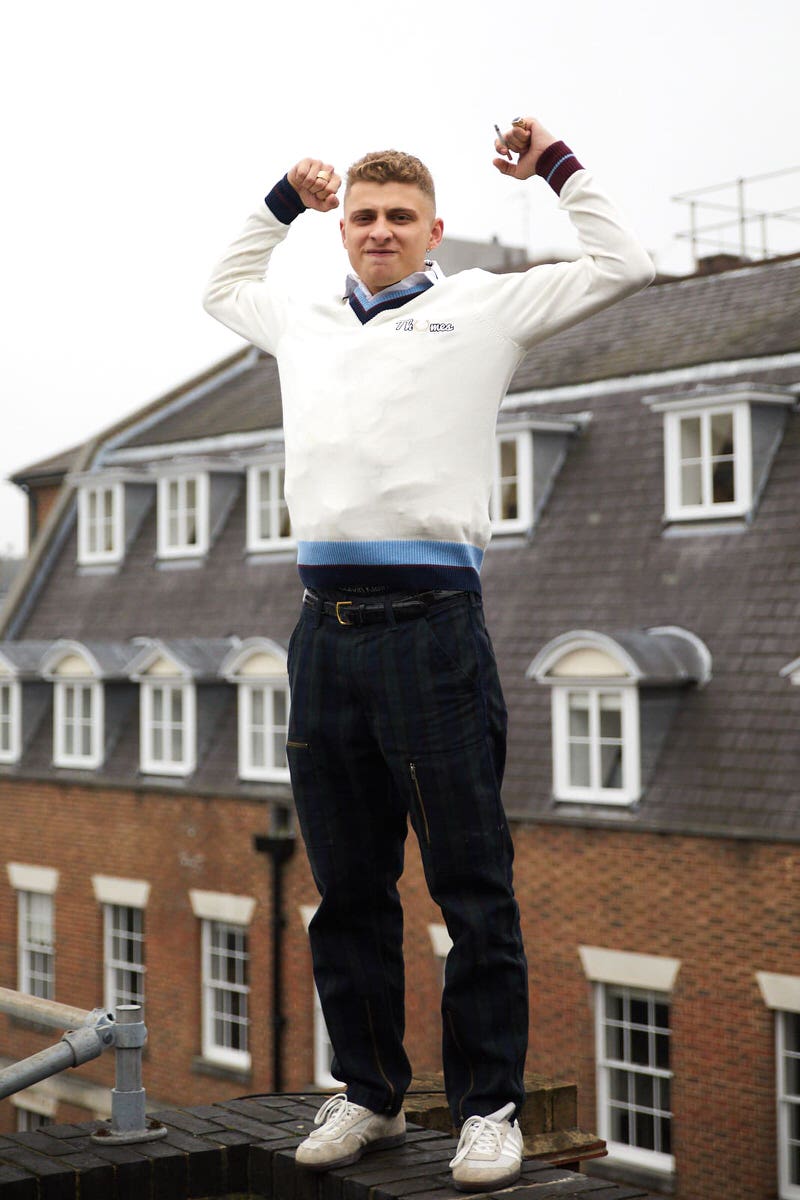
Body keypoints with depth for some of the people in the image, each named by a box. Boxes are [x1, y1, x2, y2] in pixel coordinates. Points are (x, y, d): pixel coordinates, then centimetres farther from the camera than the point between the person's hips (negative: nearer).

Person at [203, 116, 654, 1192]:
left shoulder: (483, 307, 12)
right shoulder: (306, 323, 24)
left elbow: (623, 265, 17)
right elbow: (225, 288, 44)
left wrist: (559, 168, 20)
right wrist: (282, 203, 36)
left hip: (430, 623, -4)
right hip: (326, 629, 5)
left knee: (472, 888, -2)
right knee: (347, 889, 9)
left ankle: (489, 1106, 8)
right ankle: (369, 1096, 21)